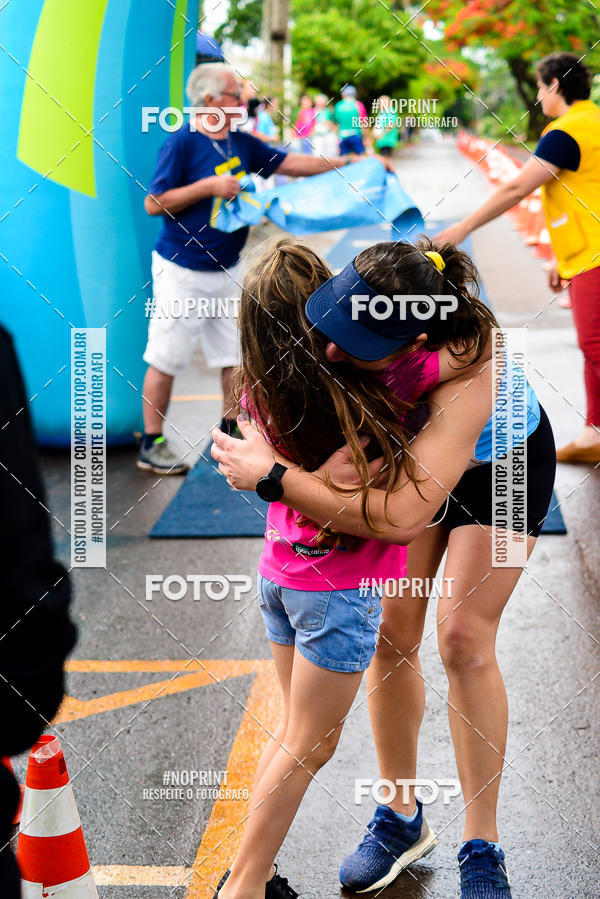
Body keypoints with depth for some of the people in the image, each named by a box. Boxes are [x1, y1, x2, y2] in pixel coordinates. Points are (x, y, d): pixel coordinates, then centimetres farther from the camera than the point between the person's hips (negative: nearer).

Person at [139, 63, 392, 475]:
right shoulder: (182, 143, -14)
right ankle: (152, 445, 9)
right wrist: (209, 186, -22)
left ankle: (232, 427, 27)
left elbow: (290, 162, 13)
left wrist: (349, 163, 8)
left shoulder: (241, 143, 8)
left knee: (234, 352, 13)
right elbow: (154, 203, -17)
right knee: (166, 360, 0)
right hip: (183, 271, -7)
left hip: (227, 269, 8)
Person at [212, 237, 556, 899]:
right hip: (406, 446, 5)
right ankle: (400, 815, 18)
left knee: (463, 638, -11)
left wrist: (273, 477, -53)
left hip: (501, 464, -5)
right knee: (390, 633, 0)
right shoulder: (362, 308, -32)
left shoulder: (468, 371, -47)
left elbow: (403, 516, -55)